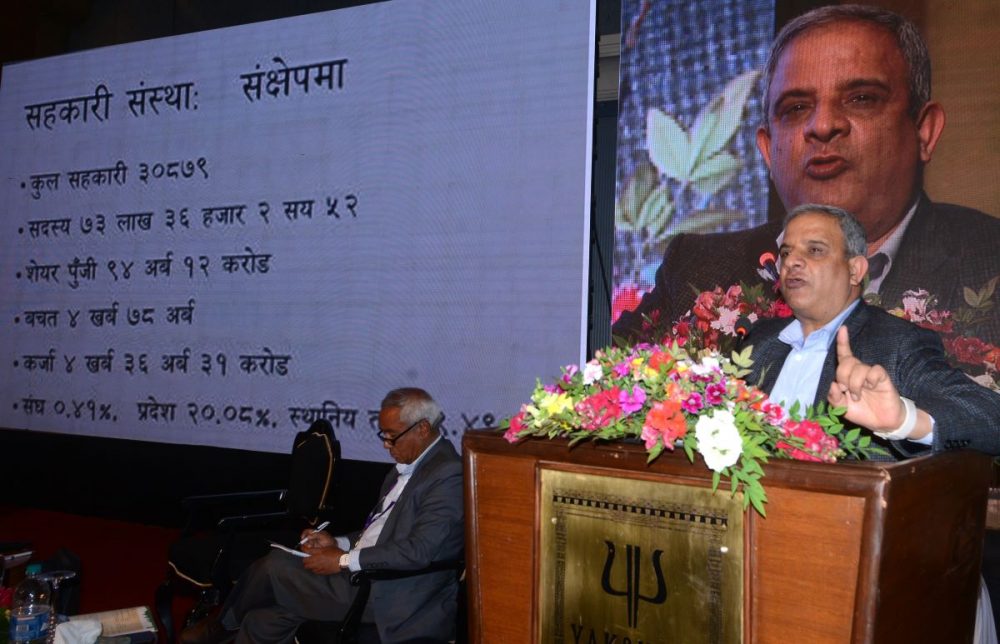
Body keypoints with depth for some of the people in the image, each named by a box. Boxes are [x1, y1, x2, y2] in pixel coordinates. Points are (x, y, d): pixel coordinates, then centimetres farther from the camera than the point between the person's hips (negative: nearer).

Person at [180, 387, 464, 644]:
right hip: (361, 571, 9)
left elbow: (418, 550, -24)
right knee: (262, 621, -1)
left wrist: (343, 560, -18)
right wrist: (338, 543, 5)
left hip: (384, 594, -9)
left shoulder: (448, 474, -16)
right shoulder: (406, 469, 14)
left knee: (275, 567, -6)